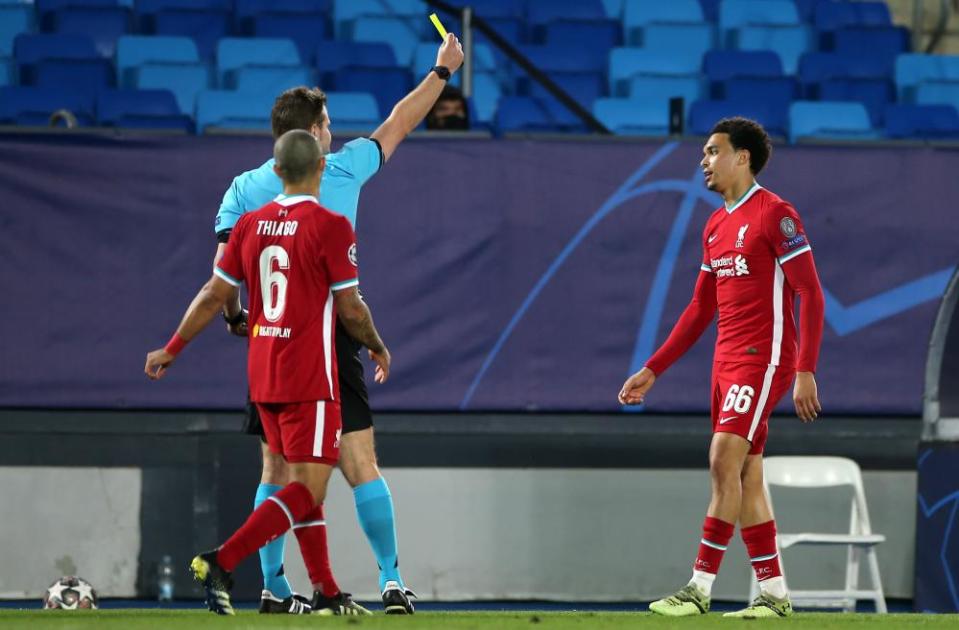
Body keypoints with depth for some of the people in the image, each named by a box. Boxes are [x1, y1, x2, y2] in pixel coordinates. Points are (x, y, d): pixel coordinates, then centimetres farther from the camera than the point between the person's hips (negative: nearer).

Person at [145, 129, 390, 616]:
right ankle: (221, 563, -19)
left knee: (303, 484, 14)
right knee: (309, 488, -6)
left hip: (262, 375, 7)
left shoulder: (251, 225, 5)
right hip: (310, 377, -7)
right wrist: (378, 348, 10)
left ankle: (325, 592, 13)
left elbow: (214, 295, 8)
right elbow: (350, 308, -9)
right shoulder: (330, 227, -11)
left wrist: (172, 349, 19)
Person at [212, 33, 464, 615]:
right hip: (334, 338, -2)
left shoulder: (244, 189, 4)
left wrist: (235, 319, 14)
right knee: (362, 467, 0)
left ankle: (273, 589, 5)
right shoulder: (342, 171, 3)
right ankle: (392, 582, -2)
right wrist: (443, 71, 28)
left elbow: (224, 269, -3)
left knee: (276, 472, 8)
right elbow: (396, 128, 17)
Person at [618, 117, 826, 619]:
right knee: (745, 478, 6)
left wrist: (805, 371, -20)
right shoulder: (716, 226, 16)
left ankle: (700, 589, -15)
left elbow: (810, 294, -13)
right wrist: (652, 371, 19)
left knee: (723, 463, -15)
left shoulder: (774, 214, -10)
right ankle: (774, 594, 9)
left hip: (763, 360, -9)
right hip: (727, 364, 9)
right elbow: (701, 309, 22)